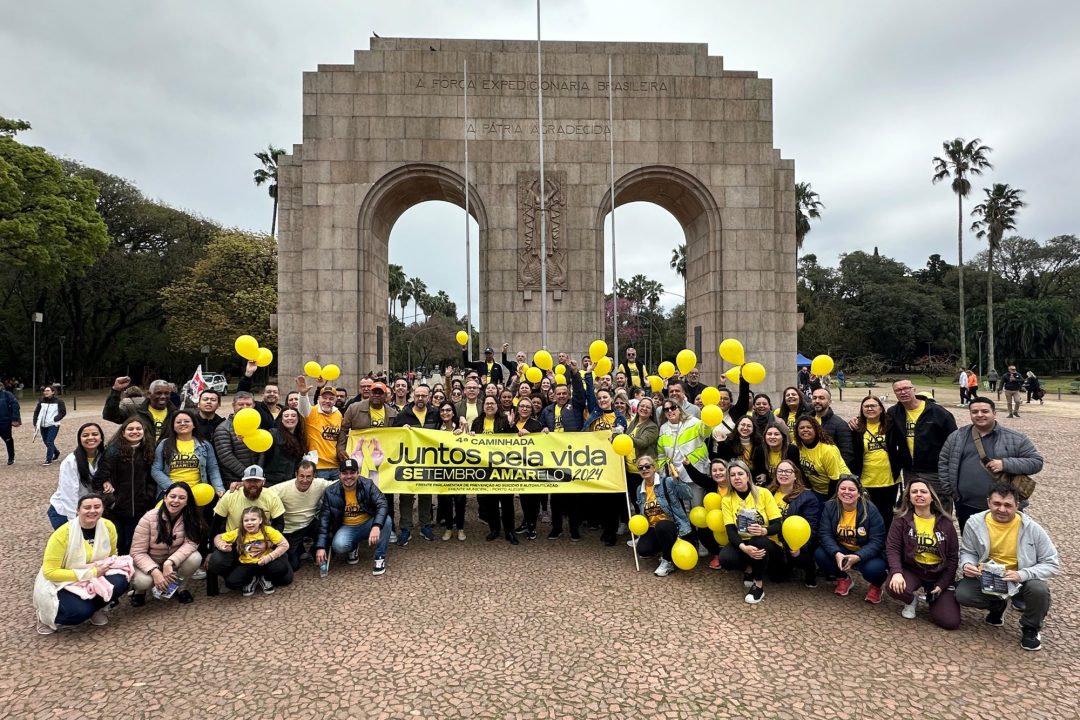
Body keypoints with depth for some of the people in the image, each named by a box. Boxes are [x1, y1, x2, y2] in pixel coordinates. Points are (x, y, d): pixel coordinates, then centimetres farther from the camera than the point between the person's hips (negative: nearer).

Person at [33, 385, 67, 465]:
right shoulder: (41, 401, 7)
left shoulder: (58, 401, -4)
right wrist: (36, 423, 0)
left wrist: (54, 419, -17)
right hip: (43, 425, 5)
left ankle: (49, 460, -5)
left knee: (49, 442, -11)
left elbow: (63, 412, -5)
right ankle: (56, 453, 38)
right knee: (46, 441, 14)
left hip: (53, 425, -5)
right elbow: (36, 412, 10)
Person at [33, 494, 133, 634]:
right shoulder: (63, 534, -24)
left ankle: (95, 609, 5)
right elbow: (50, 572, -22)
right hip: (61, 583, -4)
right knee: (80, 612, -30)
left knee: (120, 582, -25)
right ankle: (46, 614, 5)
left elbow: (112, 555, 9)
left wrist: (109, 565, -15)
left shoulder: (108, 527, -10)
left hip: (95, 577, 4)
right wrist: (90, 573, -26)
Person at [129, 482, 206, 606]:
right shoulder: (149, 518, -21)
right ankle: (139, 590, 6)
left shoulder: (191, 517, -16)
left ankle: (179, 586, 1)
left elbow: (191, 543, -25)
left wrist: (169, 563, -39)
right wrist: (155, 572, -35)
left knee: (195, 558, -29)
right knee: (143, 581, -33)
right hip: (149, 563, -1)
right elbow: (138, 553, -20)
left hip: (175, 561, 2)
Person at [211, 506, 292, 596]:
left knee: (281, 568, -31)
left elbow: (285, 545, -15)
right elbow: (218, 538, 2)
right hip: (246, 565, 1)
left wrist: (269, 557, -26)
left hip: (265, 563, -1)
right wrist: (222, 545, -22)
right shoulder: (238, 533, -11)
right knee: (231, 582, -25)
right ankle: (251, 581, 10)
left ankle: (265, 579, 6)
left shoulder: (268, 531, -16)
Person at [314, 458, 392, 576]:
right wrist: (320, 547, -16)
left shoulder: (368, 485, -14)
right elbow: (324, 520, -7)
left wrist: (376, 526, -44)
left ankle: (380, 558, -14)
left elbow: (382, 504, -26)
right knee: (339, 546, -33)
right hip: (347, 528, 0)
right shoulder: (331, 492, -10)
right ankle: (353, 548, 7)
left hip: (368, 524, 0)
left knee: (386, 520, -31)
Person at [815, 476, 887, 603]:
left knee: (874, 568, -34)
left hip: (865, 553, -3)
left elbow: (877, 541, -20)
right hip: (840, 550, 3)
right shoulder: (830, 507, -9)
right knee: (819, 554, -24)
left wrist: (857, 557, -36)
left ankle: (876, 586, 7)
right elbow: (824, 534, -14)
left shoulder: (870, 510, -17)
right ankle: (844, 579, 8)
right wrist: (836, 554, -34)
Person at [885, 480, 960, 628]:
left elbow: (953, 556, 2)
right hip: (911, 569, -1)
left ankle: (932, 596, 22)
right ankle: (912, 601, 5)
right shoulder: (901, 520, -4)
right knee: (894, 587, -35)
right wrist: (896, 572, -28)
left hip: (939, 573, 1)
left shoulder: (945, 523, 0)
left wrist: (942, 584, -6)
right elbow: (892, 548, -10)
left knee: (950, 622, -14)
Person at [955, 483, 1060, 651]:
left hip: (1021, 580, -1)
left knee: (1039, 589, -34)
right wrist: (967, 564, -23)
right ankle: (997, 606, 15)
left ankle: (1030, 628, 1)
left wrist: (1022, 574, -28)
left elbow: (1052, 564, -11)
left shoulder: (1032, 528, -16)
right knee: (962, 594, -23)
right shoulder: (975, 523, -12)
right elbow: (967, 552, 3)